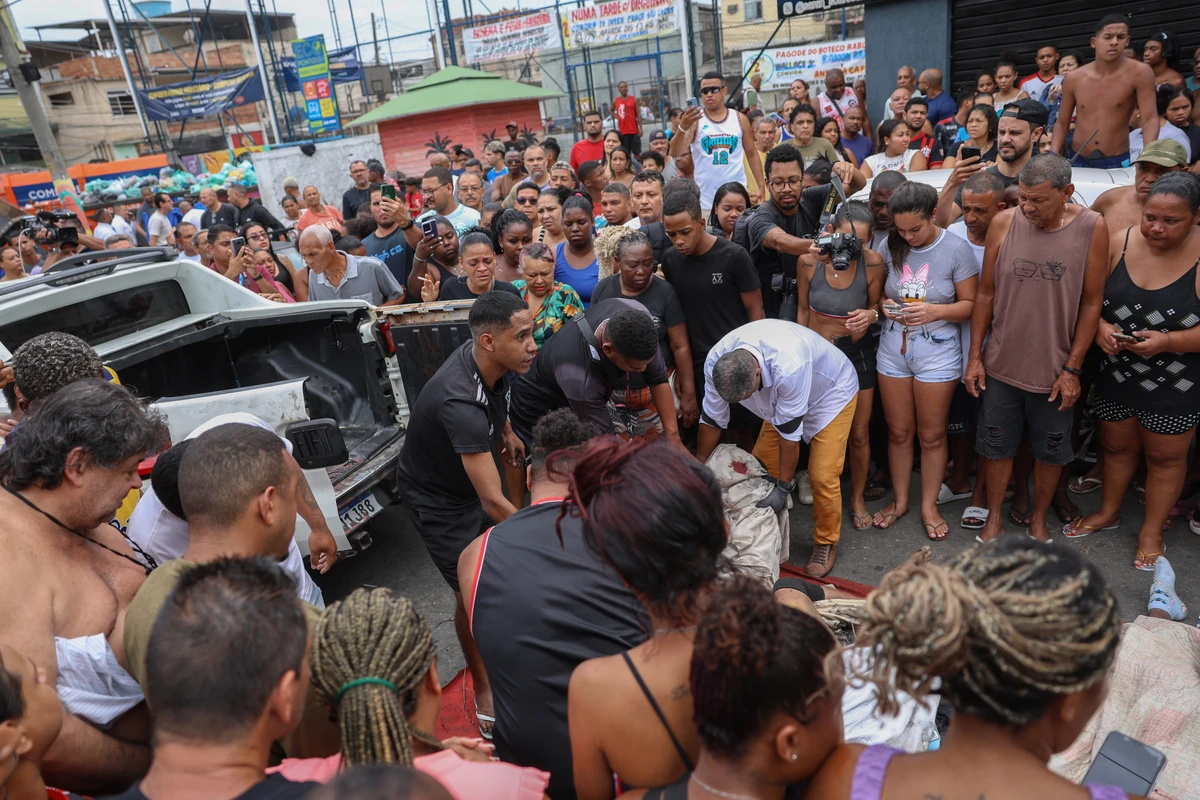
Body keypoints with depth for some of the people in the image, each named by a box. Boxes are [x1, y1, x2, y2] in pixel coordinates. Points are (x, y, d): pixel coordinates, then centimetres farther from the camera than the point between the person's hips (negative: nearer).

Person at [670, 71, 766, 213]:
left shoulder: (740, 119, 6)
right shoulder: (694, 120, -1)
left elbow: (752, 154, 13)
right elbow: (675, 154, -13)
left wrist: (761, 187, 5)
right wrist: (683, 128, -31)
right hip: (705, 202, -2)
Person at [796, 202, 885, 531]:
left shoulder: (872, 262, -15)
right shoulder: (809, 260, -15)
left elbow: (875, 305, 2)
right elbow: (803, 310, 0)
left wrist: (871, 314, -22)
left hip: (857, 351, 0)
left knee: (859, 434, 8)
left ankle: (857, 498, 30)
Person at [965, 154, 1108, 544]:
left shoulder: (1092, 228, -10)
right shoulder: (1004, 223, -7)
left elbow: (1092, 302, -6)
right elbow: (986, 293, 0)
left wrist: (1072, 369, -7)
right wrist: (975, 357, 1)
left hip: (1054, 369, -1)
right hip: (1001, 364, 1)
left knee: (1050, 451, 15)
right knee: (998, 446, 12)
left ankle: (1038, 519, 36)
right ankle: (994, 517, 31)